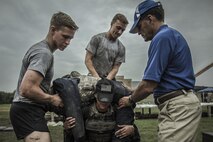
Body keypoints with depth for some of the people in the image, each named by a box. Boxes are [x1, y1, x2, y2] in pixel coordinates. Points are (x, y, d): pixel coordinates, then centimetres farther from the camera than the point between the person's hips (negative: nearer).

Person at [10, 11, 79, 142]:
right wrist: (52, 99, -12)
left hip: (27, 109, 10)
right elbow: (26, 89, -26)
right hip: (28, 110, -10)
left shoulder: (40, 48, 16)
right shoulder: (44, 53, -17)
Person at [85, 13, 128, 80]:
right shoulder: (97, 39, -1)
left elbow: (115, 68, 1)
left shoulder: (121, 48, 5)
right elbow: (87, 60, -5)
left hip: (109, 80, 2)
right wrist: (97, 77, -15)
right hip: (93, 78, -2)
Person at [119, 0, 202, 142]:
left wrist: (129, 100, 2)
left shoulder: (162, 37, -13)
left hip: (177, 107, -10)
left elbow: (148, 86, -17)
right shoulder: (173, 35, 18)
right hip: (181, 103, 10)